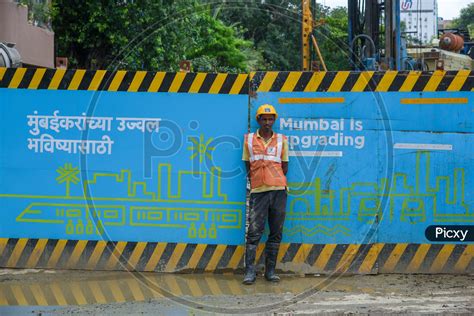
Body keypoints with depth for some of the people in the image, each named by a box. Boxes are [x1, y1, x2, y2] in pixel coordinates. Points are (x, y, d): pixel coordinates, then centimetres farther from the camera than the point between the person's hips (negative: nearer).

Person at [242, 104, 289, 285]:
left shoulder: (281, 140, 10)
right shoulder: (249, 139, 9)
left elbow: (285, 166, 14)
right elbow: (247, 165, 13)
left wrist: (276, 181, 7)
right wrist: (255, 181, 7)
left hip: (278, 190, 1)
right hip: (258, 191, -1)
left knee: (276, 233, 3)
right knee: (254, 232, -7)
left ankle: (270, 270, 8)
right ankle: (250, 272, -8)